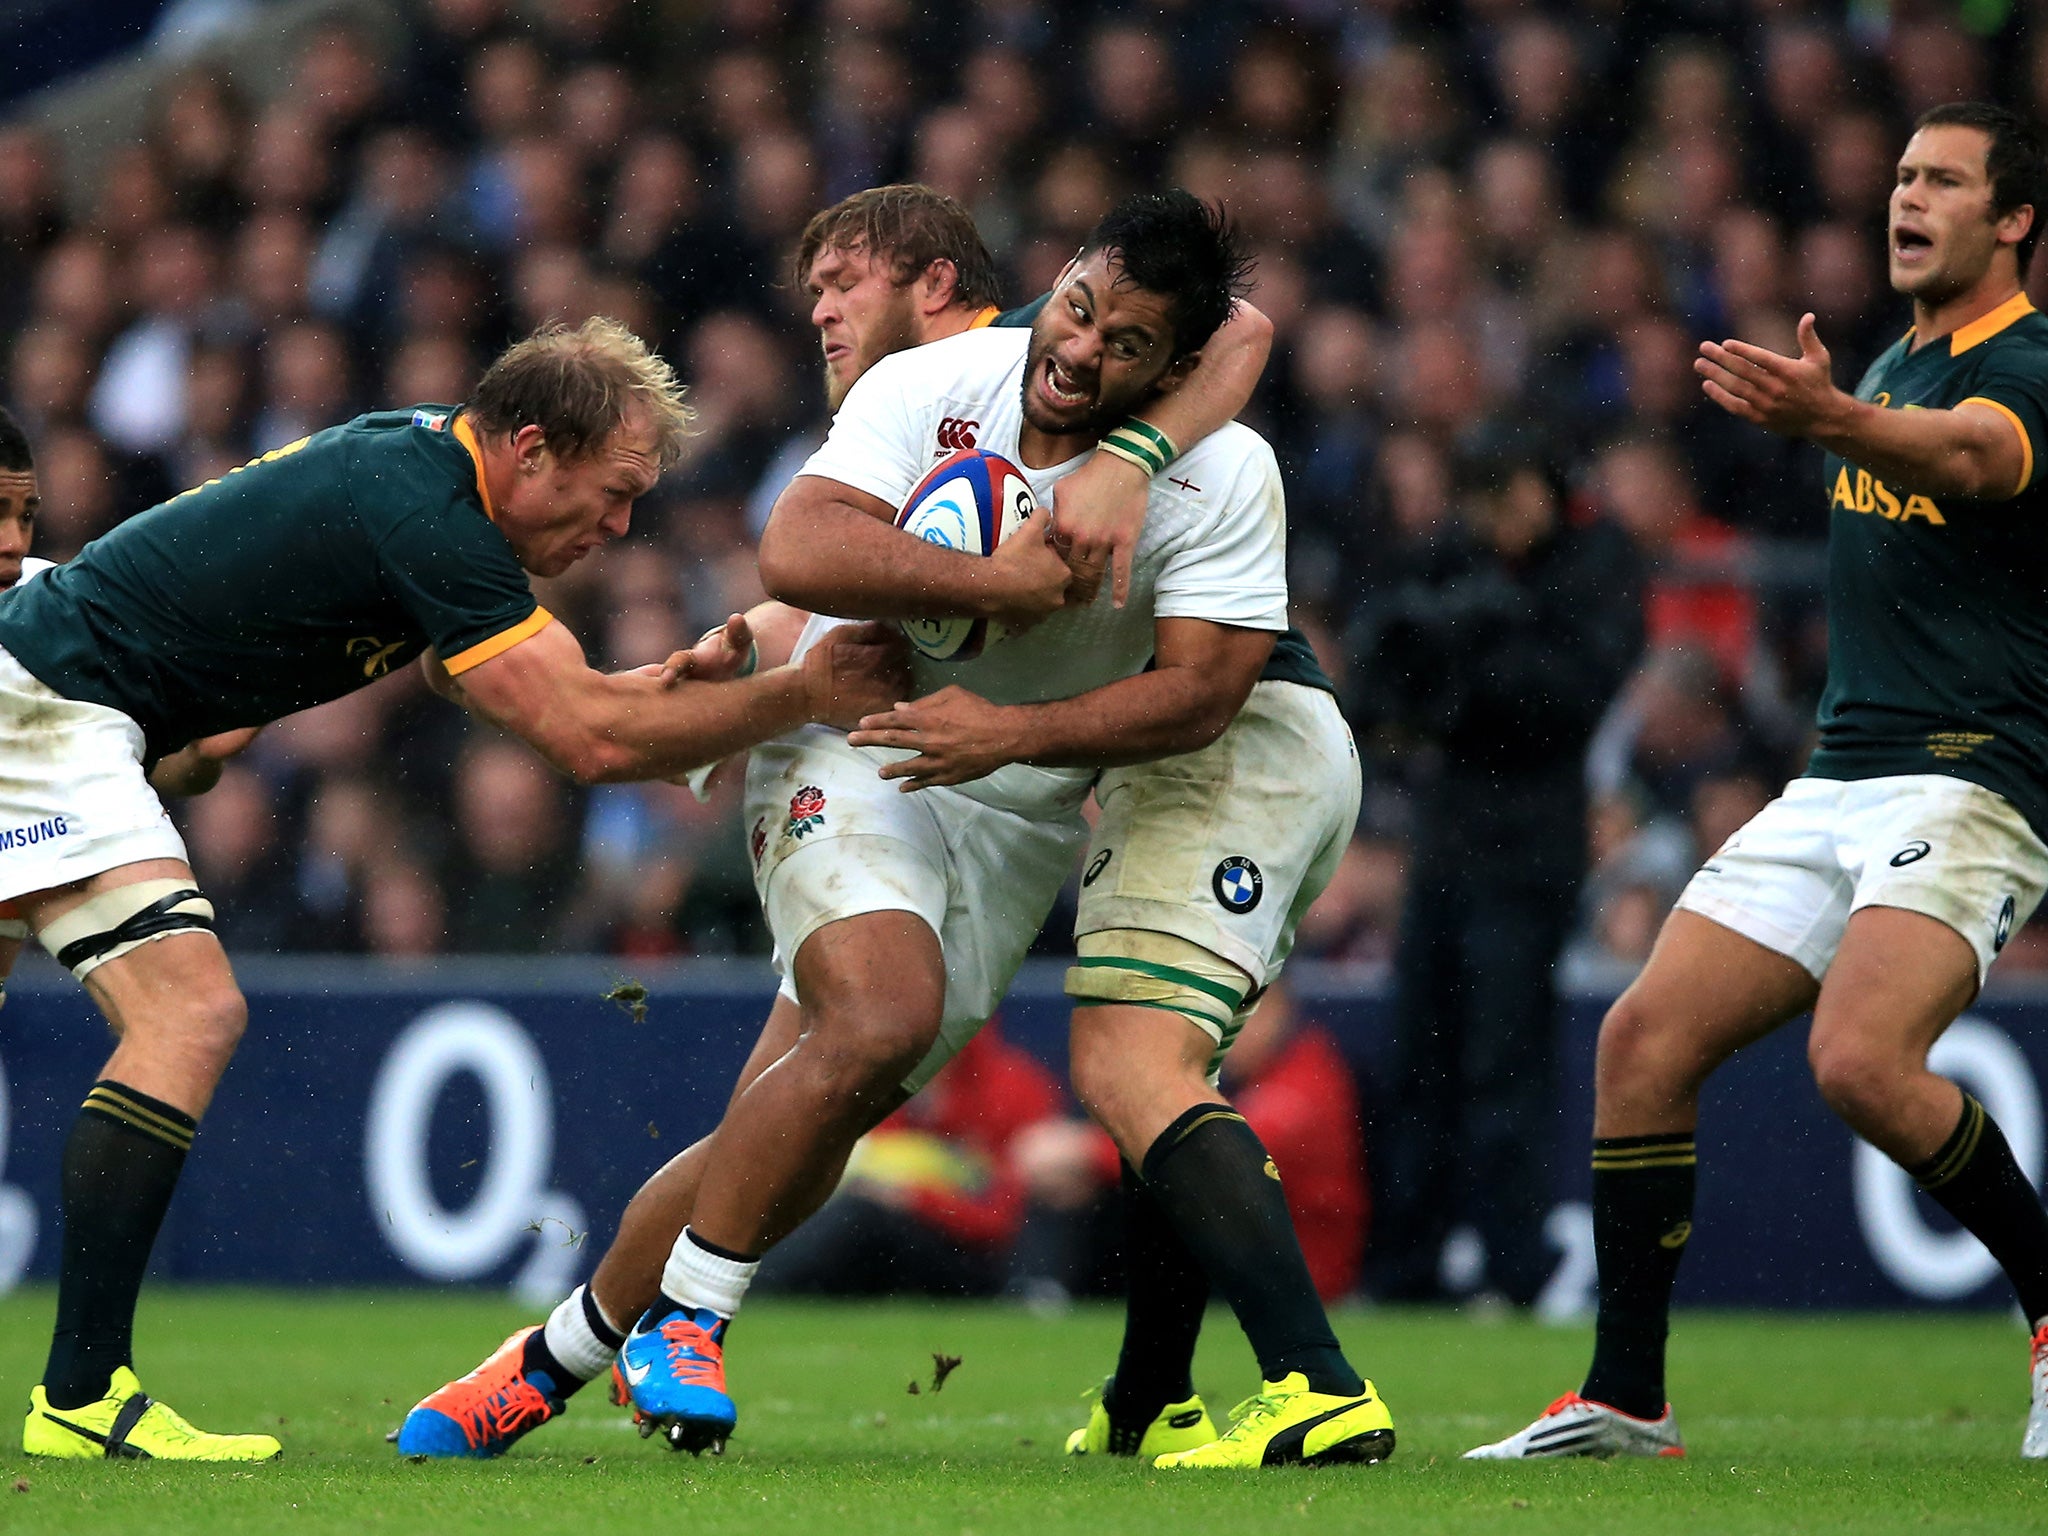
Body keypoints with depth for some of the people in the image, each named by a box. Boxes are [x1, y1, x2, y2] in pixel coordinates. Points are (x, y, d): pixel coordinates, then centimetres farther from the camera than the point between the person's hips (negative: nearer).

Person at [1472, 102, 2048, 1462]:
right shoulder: (1892, 367, 17)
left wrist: (1828, 418, -54)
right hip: (1834, 788, 8)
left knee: (1863, 1061, -29)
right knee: (1644, 1040, -4)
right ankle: (1626, 1399, 4)